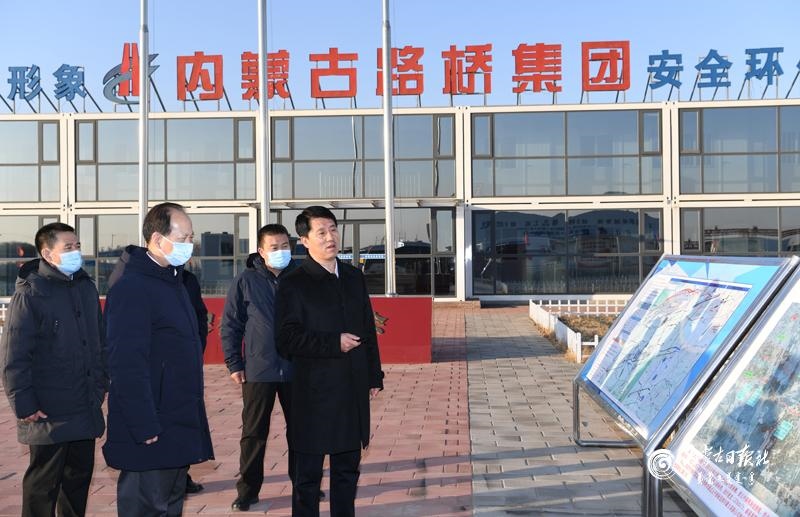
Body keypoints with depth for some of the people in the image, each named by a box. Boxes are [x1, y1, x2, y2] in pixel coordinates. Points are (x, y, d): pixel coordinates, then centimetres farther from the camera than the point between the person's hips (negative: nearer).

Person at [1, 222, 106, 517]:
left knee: (80, 477, 16)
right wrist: (24, 406, -15)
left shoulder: (86, 288, 9)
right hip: (49, 415, -6)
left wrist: (101, 384, 14)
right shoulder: (30, 295, -12)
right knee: (43, 484, 6)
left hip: (86, 411, 6)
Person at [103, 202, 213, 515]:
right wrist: (144, 428, -23)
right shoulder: (132, 288, -18)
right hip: (151, 434, -9)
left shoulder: (172, 281, 14)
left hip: (179, 427, 9)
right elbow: (126, 364, -23)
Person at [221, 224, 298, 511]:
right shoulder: (246, 281, -2)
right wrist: (234, 364, -3)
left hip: (296, 370, 1)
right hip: (258, 371, -1)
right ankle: (247, 490, 18)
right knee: (254, 434, 6)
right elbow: (230, 325, 1)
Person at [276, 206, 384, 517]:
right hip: (314, 393, -5)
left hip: (354, 390, 5)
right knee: (308, 472, 6)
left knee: (347, 468, 15)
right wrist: (334, 343, -20)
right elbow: (288, 339, -14)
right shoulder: (294, 284, -7)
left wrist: (374, 375, 12)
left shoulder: (354, 277, 10)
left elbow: (368, 329, 13)